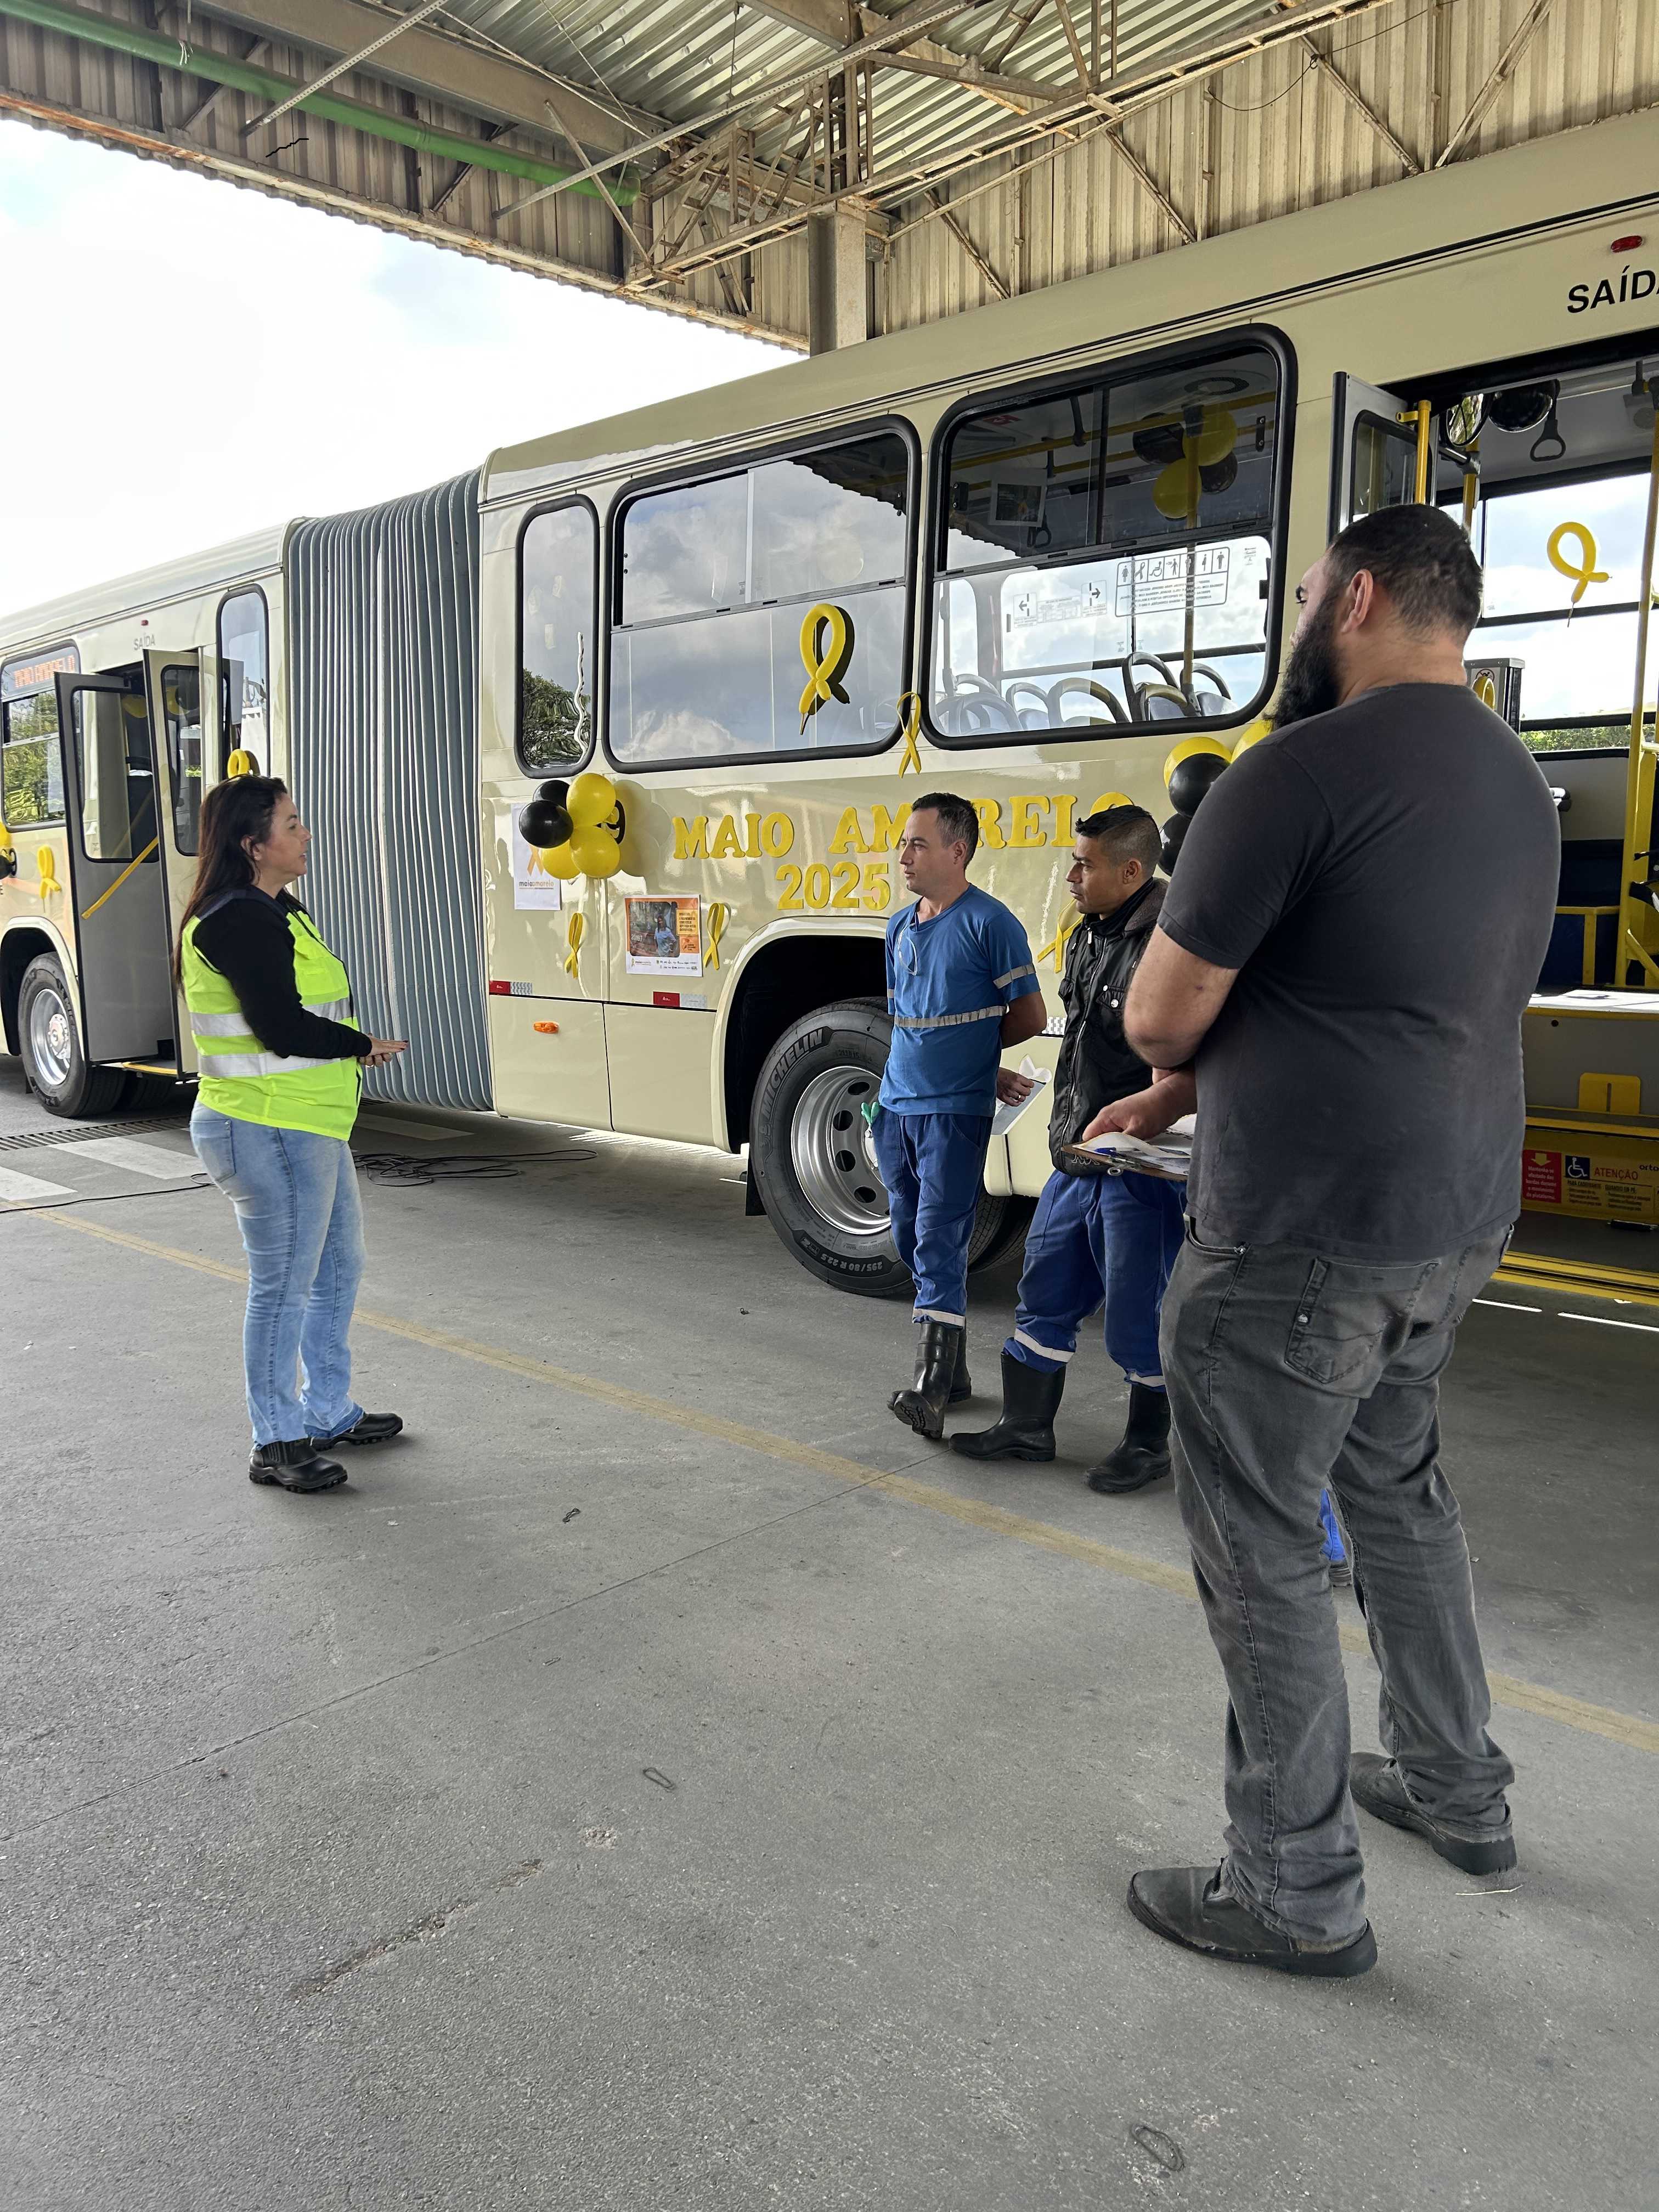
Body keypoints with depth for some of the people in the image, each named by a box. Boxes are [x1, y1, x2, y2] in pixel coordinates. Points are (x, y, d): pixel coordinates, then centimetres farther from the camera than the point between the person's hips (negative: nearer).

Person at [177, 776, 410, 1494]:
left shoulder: (274, 912, 15)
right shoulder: (240, 921, -18)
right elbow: (282, 1028, -24)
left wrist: (352, 1046, -2)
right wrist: (364, 1045, -9)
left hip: (309, 1126, 11)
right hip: (267, 1131, -11)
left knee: (338, 1266, 19)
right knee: (284, 1286, -1)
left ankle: (327, 1412, 33)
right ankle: (276, 1444, 13)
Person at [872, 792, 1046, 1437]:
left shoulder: (990, 923, -9)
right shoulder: (900, 928, 12)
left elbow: (1029, 1015, -5)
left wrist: (967, 1046, 6)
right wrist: (983, 1068, 5)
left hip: (954, 1111, -7)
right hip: (897, 1106, 8)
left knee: (939, 1245, -12)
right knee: (913, 1241, 12)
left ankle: (931, 1390, -14)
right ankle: (953, 1369, 25)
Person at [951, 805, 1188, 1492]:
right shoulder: (1087, 936, 12)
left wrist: (1159, 1103, -33)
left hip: (1141, 1165, -9)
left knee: (1136, 1311, 4)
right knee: (1043, 1292, 16)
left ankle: (1149, 1441, 24)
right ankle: (1027, 1426, 31)